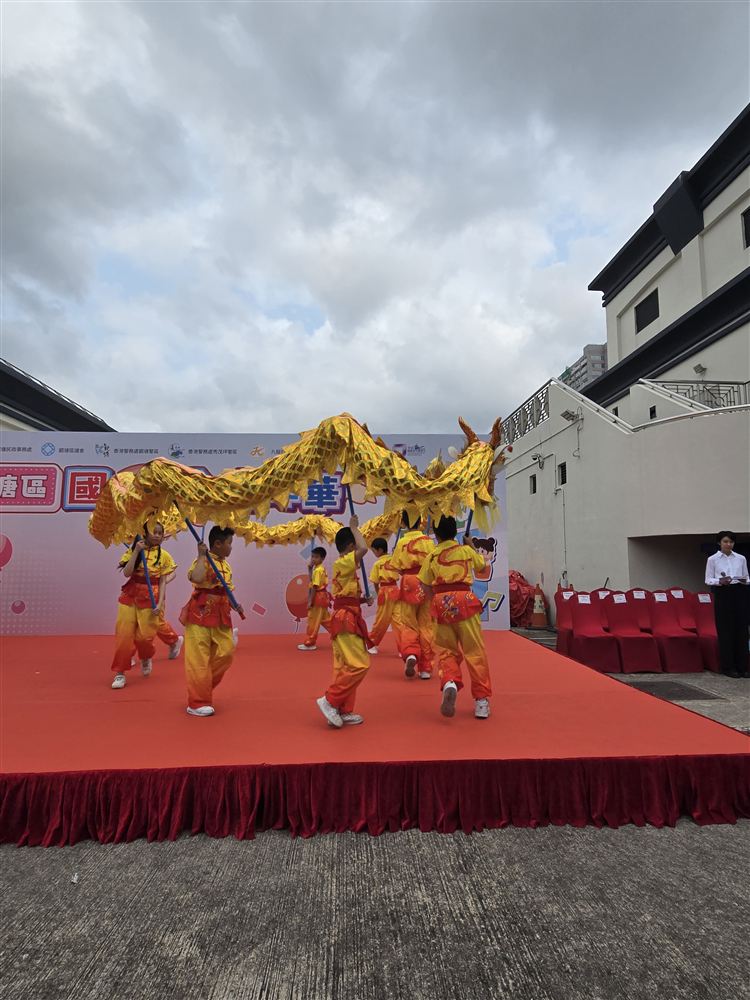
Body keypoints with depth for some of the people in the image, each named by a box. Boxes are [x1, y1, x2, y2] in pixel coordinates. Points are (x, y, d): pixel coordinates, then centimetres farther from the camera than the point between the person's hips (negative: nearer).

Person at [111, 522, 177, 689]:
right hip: (130, 595, 1)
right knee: (124, 634, 0)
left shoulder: (164, 555, 1)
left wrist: (160, 603, -9)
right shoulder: (134, 550, 1)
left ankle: (146, 659, 31)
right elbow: (126, 573, -14)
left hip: (150, 597, -1)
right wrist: (136, 551, -17)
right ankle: (119, 673, 12)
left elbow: (162, 582, 0)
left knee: (145, 635, -3)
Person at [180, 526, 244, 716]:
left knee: (225, 653, 8)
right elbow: (196, 578, -36)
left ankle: (203, 688, 26)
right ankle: (198, 703, 10)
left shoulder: (226, 565, 12)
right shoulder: (203, 561, -13)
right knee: (199, 659, 0)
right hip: (201, 614, -8)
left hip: (220, 615, 8)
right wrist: (202, 555, -27)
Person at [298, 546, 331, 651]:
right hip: (322, 596, 10)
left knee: (313, 621, -1)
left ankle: (309, 643, 7)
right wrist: (310, 569, 7)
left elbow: (314, 587, -20)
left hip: (318, 597, -10)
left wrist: (310, 601, -19)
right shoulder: (321, 569, 12)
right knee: (325, 620, 15)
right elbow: (312, 582, 14)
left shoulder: (317, 570, -17)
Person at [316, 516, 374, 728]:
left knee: (345, 667, 12)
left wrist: (363, 600, 8)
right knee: (359, 664, -10)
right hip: (346, 620, -10)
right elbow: (364, 548, -30)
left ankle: (344, 711, 18)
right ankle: (330, 700, -5)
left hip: (345, 619, 10)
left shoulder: (343, 566, 16)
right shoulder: (344, 563, -14)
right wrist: (354, 527, -17)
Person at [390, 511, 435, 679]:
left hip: (408, 587, -2)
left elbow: (396, 568, -5)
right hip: (426, 587, 2)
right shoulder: (428, 541, -1)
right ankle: (425, 668, 14)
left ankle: (410, 654, -15)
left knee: (407, 624, 11)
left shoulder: (402, 542, -6)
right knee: (426, 626, 10)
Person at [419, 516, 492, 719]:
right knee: (475, 652, 7)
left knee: (446, 650, 13)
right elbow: (484, 568, 23)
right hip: (464, 601, -1)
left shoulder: (431, 556, 9)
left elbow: (425, 586, 6)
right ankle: (481, 700, 11)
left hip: (441, 603, 1)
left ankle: (449, 683, -13)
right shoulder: (466, 550, 8)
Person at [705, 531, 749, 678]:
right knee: (725, 631, -2)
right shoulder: (712, 559, -1)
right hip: (723, 595, -3)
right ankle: (728, 667, 7)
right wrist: (720, 581, -20)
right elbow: (708, 580, -1)